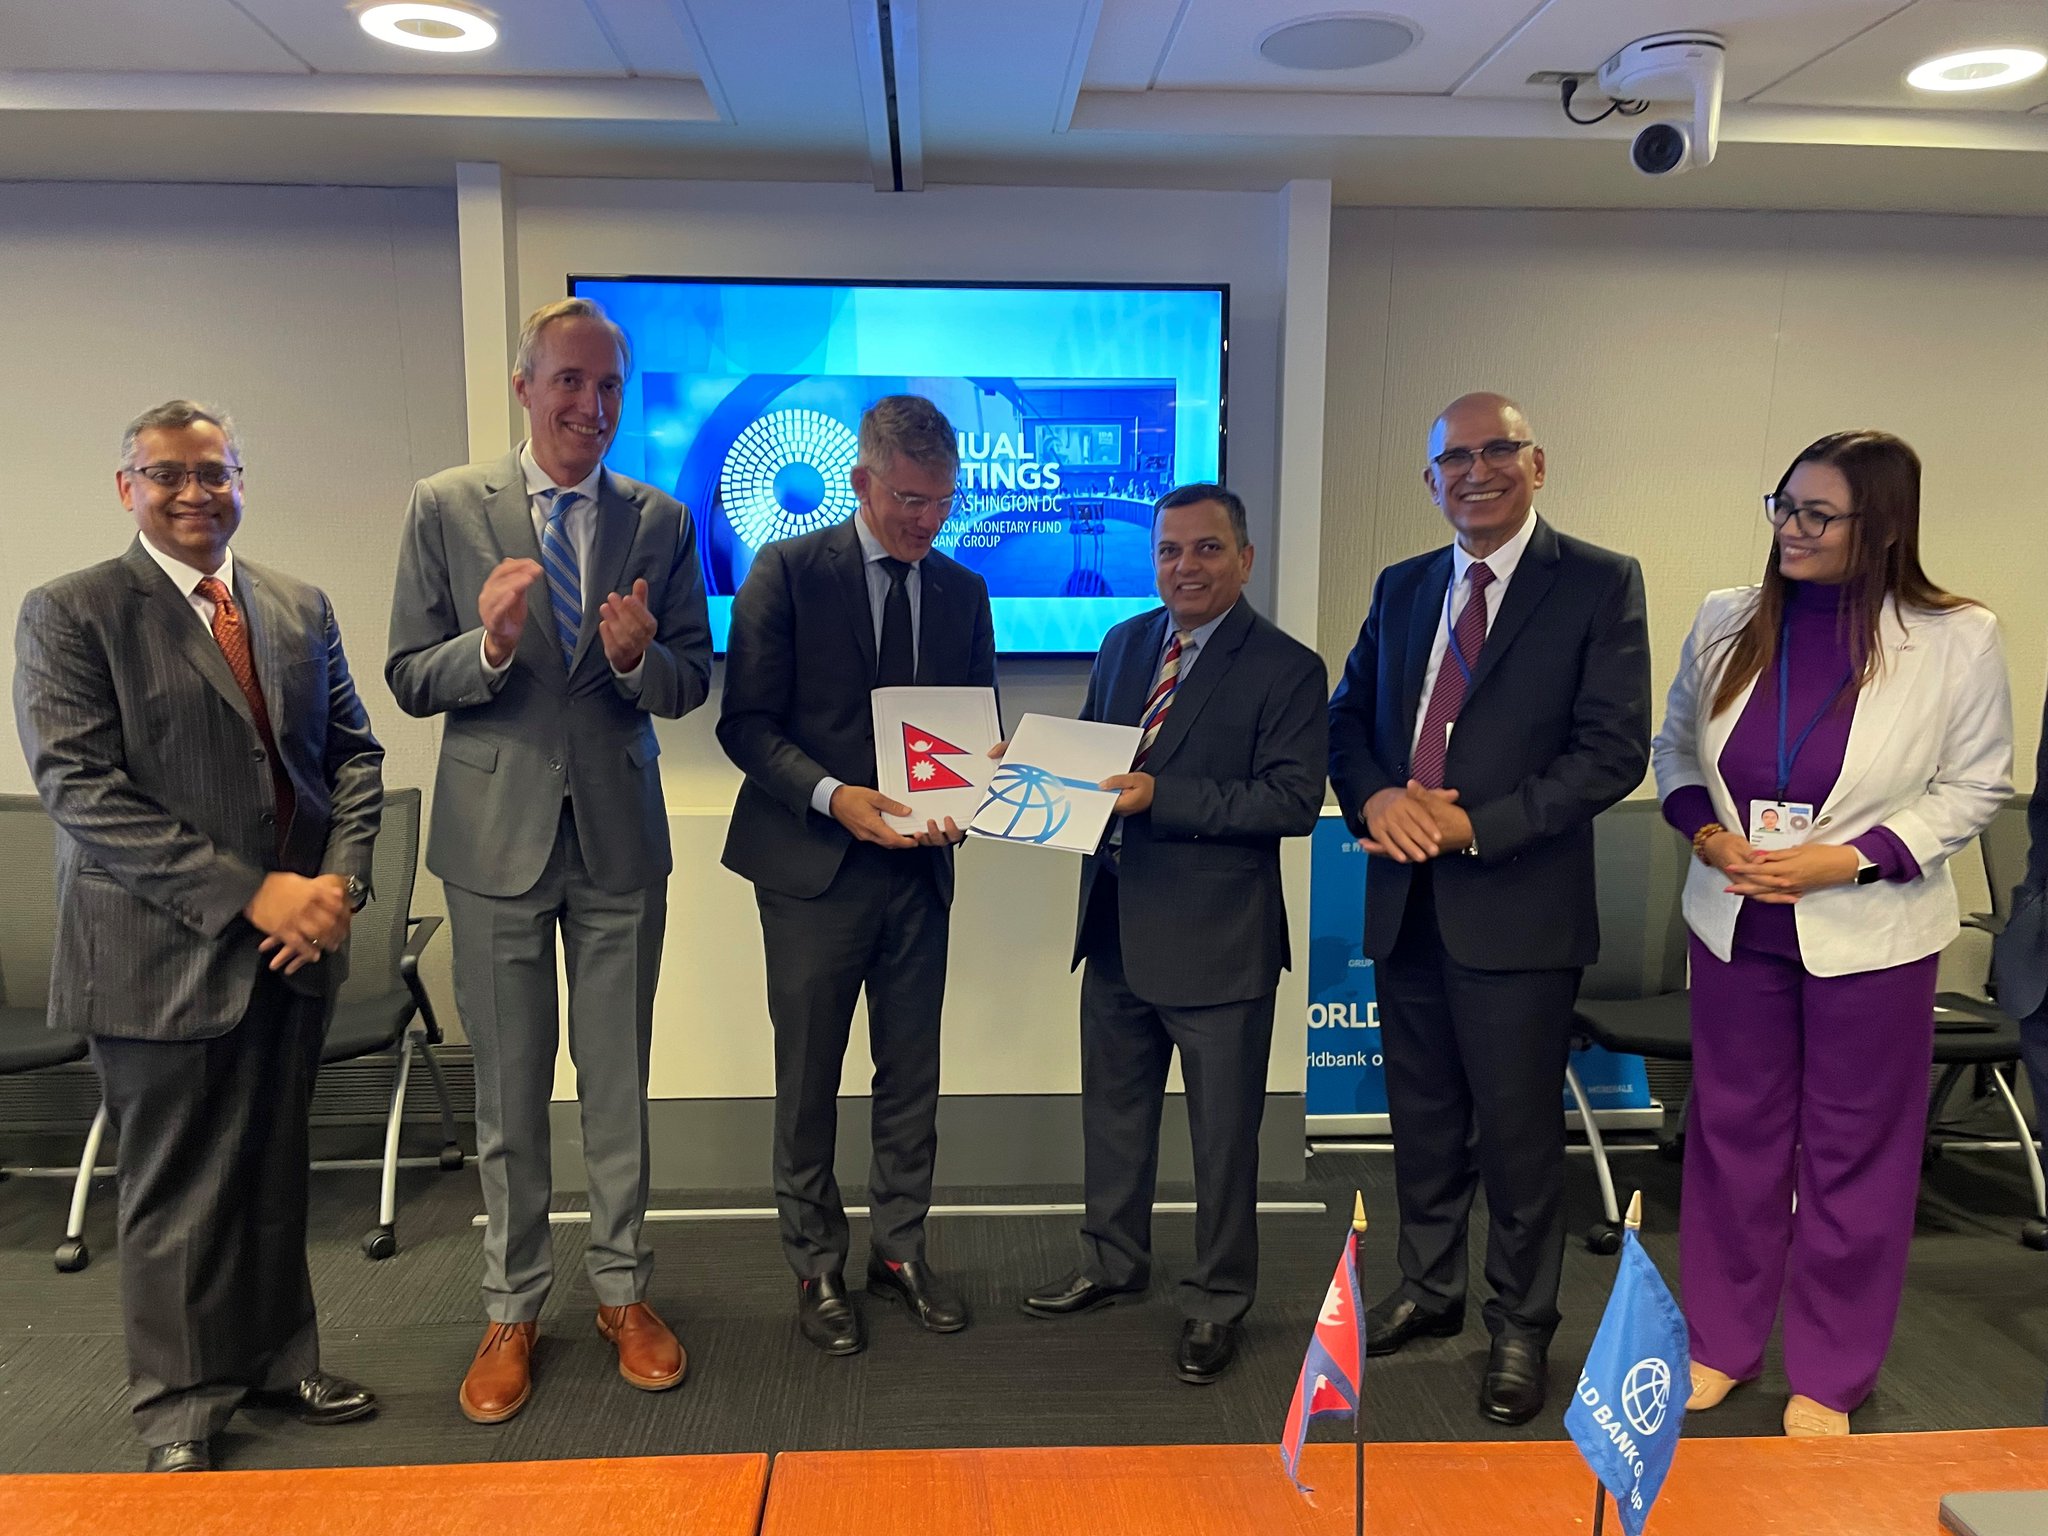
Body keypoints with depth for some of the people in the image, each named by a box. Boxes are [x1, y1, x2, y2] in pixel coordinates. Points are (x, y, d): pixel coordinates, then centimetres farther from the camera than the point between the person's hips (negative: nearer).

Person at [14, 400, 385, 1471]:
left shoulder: (301, 609, 10)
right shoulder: (71, 614, -5)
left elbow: (353, 751, 10)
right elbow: (80, 790, -14)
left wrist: (340, 879, -8)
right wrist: (248, 894, -19)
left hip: (294, 944, 4)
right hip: (161, 956, -4)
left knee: (273, 1172, 17)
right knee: (173, 1191, 10)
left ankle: (277, 1359, 35)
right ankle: (182, 1410, 28)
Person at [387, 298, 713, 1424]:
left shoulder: (660, 522, 2)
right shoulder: (446, 507, -1)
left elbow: (692, 685, 2)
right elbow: (409, 680, -3)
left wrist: (638, 657, -20)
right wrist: (490, 644, -22)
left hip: (620, 836, 1)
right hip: (497, 835, -1)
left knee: (618, 1081, 12)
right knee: (508, 1088, 11)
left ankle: (623, 1290, 29)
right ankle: (512, 1308, 29)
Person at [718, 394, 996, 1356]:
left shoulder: (962, 593, 8)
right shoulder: (787, 571, -5)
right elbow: (745, 722, -8)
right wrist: (833, 796, -23)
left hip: (918, 866, 4)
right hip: (814, 864, -3)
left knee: (912, 1074, 13)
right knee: (808, 1080, 9)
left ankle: (899, 1249, 31)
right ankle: (816, 1267, 26)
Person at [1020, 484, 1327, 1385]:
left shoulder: (1286, 668, -12)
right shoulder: (1123, 645, 8)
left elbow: (1293, 800, -20)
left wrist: (1161, 796, -25)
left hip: (1217, 943, -6)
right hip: (1118, 930, 7)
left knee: (1223, 1134, 10)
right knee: (1112, 1110, 22)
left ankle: (1218, 1302, 30)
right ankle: (1113, 1262, 43)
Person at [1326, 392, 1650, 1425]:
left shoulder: (1599, 585, -5)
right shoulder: (1401, 588, 11)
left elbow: (1615, 749, -12)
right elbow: (1347, 716, 13)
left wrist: (1475, 825, -18)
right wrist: (1375, 798, -9)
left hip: (1518, 906, -5)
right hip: (1404, 900, 5)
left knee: (1519, 1129, 7)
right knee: (1423, 1117, 18)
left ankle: (1521, 1328, 27)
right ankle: (1428, 1291, 38)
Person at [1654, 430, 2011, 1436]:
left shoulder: (1955, 640, -11)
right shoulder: (1725, 623, -2)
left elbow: (1975, 786, -5)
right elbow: (1675, 747, 9)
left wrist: (1852, 858, -17)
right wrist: (1705, 829, -10)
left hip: (1869, 931, -3)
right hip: (1736, 921, 3)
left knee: (1854, 1152, 11)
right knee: (1732, 1132, 14)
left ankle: (1830, 1378, 30)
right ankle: (1720, 1343, 33)